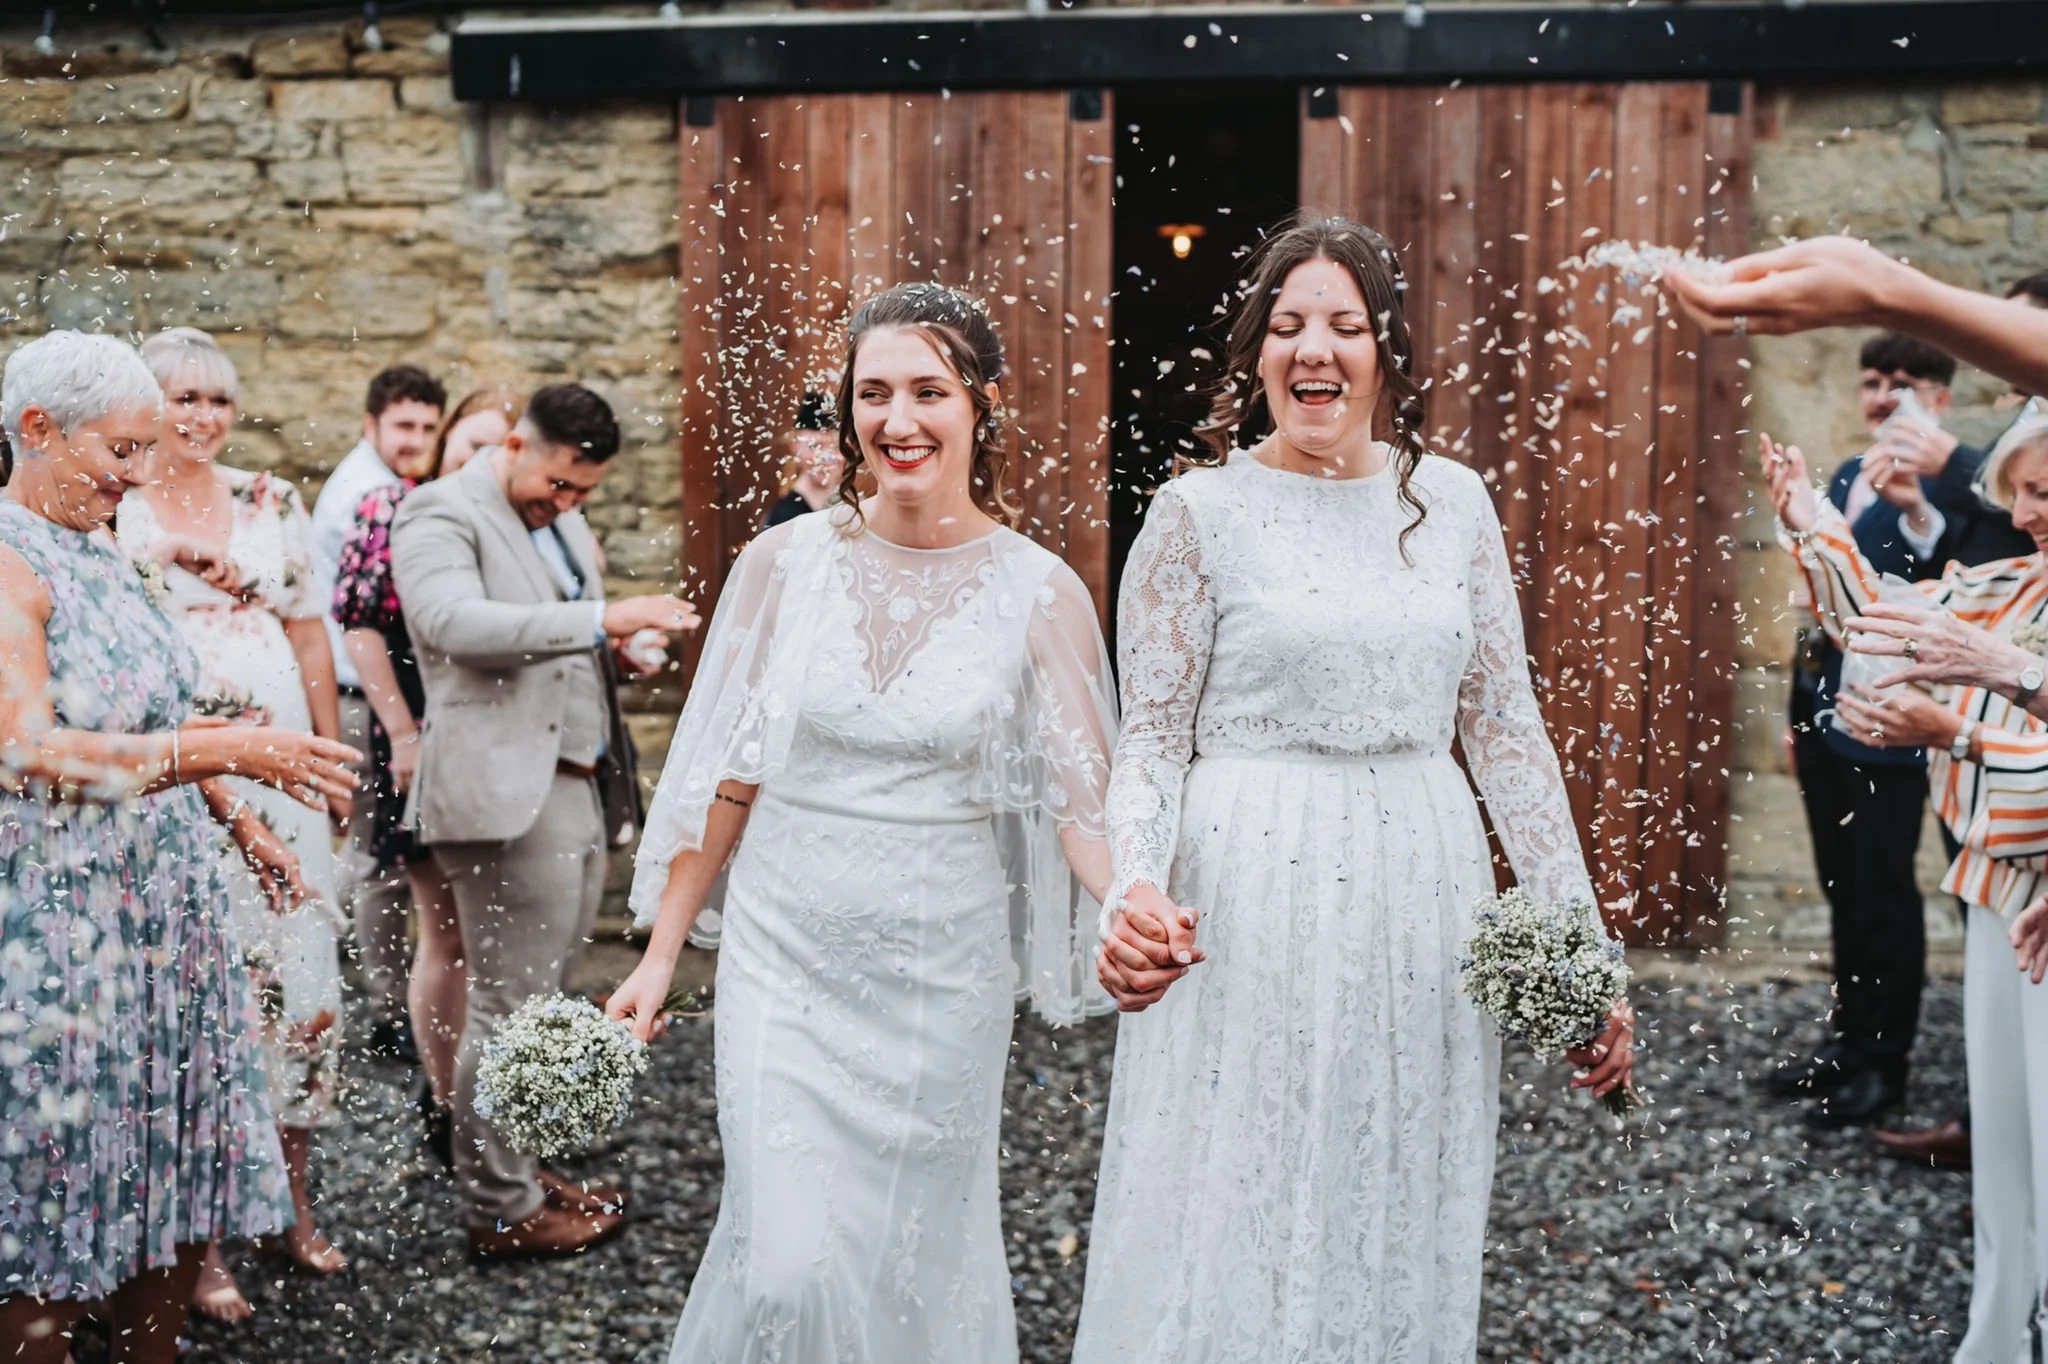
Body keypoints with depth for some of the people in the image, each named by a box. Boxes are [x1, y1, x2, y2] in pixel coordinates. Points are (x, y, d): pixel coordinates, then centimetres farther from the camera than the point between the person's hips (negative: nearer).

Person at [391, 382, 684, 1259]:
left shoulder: (563, 519, 20)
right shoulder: (442, 514, -7)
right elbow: (456, 621, -27)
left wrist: (625, 644, 13)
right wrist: (600, 619, -31)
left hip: (580, 788, 9)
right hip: (506, 796, -9)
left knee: (544, 999, 15)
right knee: (509, 1007, -3)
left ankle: (519, 1166, 27)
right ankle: (501, 1209, 7)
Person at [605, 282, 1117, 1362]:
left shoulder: (1039, 593, -5)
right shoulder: (785, 562, -2)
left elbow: (1082, 799, -7)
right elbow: (727, 775, 5)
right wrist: (662, 950, 5)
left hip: (943, 974, 0)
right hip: (786, 958, 0)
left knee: (918, 1260, 12)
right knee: (787, 1260, -6)